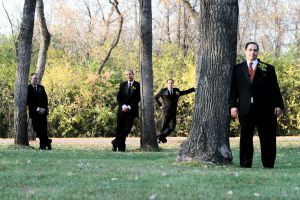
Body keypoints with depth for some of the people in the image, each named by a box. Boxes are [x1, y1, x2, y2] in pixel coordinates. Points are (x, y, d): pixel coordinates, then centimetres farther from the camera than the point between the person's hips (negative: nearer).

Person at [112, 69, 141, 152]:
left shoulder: (137, 85, 2)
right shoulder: (122, 85, 13)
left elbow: (138, 98, -5)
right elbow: (118, 97, 6)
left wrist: (129, 107, -13)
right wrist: (123, 106, -10)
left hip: (131, 110, -2)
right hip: (122, 110, 2)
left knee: (127, 128, -9)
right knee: (120, 128, 1)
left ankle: (116, 142, 4)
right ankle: (121, 146, 9)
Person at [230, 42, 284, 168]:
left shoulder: (268, 69, 8)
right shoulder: (238, 69, 10)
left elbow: (275, 89, 5)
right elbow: (233, 89, 6)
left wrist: (278, 105, -4)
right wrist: (233, 105, -5)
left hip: (265, 110, 0)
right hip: (245, 110, 0)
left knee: (267, 139, 2)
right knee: (245, 139, 2)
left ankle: (268, 166, 8)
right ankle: (245, 166, 7)